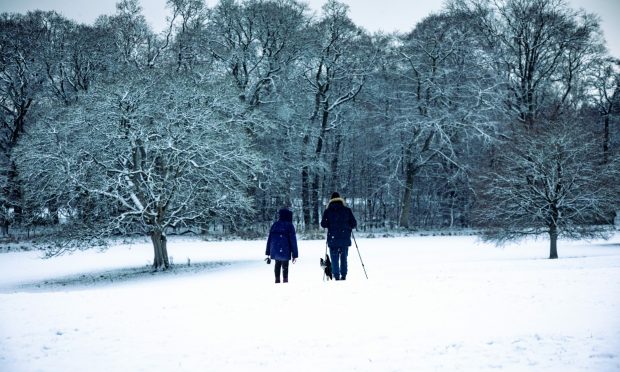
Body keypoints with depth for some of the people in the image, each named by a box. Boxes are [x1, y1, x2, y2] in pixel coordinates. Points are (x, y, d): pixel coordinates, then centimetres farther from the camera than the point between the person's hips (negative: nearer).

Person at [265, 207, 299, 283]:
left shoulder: (274, 225, 7)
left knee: (277, 265, 16)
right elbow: (293, 241, -6)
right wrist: (295, 254, -3)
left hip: (275, 251, 4)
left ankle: (277, 280, 18)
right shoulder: (289, 226, -5)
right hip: (285, 252, -4)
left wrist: (268, 252, 13)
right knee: (285, 267, 3)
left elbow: (269, 239, 8)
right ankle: (285, 280, 0)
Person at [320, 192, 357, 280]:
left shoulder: (328, 211, 0)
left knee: (334, 260, 4)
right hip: (345, 239, 1)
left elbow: (323, 224, -2)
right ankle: (343, 276, 5)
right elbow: (354, 224, 0)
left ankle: (337, 277, -1)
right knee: (344, 258, 11)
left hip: (333, 239, -1)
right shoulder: (347, 210, 2)